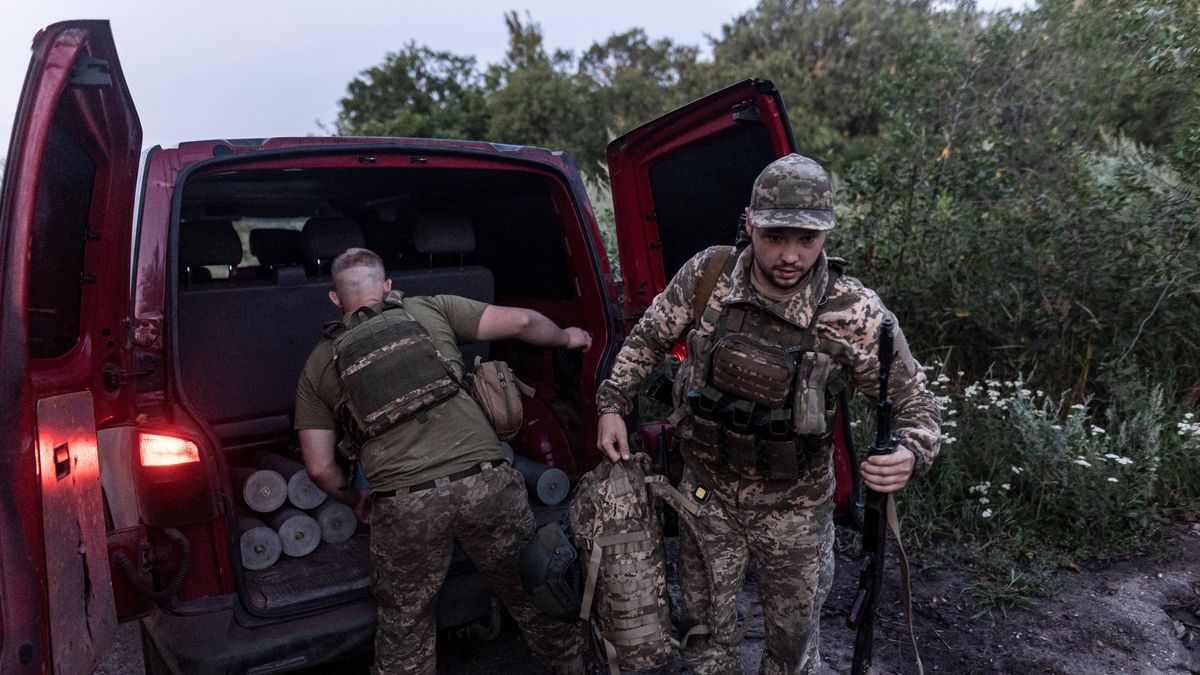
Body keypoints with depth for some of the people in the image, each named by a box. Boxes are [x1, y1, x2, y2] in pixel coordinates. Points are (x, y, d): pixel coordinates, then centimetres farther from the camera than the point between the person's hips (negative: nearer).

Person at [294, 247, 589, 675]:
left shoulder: (320, 365, 17)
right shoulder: (431, 310, 14)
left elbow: (319, 467, 15)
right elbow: (520, 321, 8)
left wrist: (357, 502, 34)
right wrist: (566, 338, 28)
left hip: (403, 505, 0)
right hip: (486, 480, 1)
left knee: (404, 631, 21)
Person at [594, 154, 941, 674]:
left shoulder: (857, 314, -23)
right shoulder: (706, 275, -17)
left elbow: (915, 403, -11)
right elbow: (648, 339, 2)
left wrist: (911, 454, -31)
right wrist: (612, 404, -3)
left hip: (795, 508, -1)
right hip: (707, 491, 2)